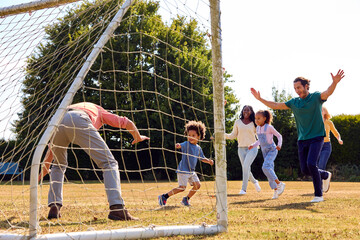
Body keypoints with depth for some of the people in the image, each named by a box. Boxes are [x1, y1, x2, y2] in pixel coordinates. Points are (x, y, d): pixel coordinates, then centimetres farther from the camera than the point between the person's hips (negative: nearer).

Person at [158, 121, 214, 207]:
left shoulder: (198, 148, 9)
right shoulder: (186, 144, -10)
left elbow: (202, 158, 22)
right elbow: (181, 145, -31)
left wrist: (208, 161, 4)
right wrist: (178, 145, -55)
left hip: (191, 171, 7)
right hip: (183, 170, -7)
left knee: (197, 185, 1)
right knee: (182, 187, -12)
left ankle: (186, 199, 18)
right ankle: (164, 197, -2)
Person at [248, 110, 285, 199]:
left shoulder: (269, 127, -13)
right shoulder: (257, 129, 8)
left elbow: (279, 136, -5)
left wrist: (279, 145, -21)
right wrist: (253, 145, 5)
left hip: (272, 150, -7)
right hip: (264, 152, 7)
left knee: (265, 167, -25)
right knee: (270, 170, 4)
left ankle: (279, 184, -18)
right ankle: (276, 190, 10)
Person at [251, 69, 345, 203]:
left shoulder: (316, 97, -5)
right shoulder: (294, 102, 8)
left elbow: (328, 92, -26)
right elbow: (275, 106, 14)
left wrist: (335, 83, -47)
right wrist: (259, 99, 9)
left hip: (316, 138, -5)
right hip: (302, 140, 5)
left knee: (311, 164, -21)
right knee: (305, 170, 2)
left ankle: (318, 195, -8)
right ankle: (325, 175, 32)